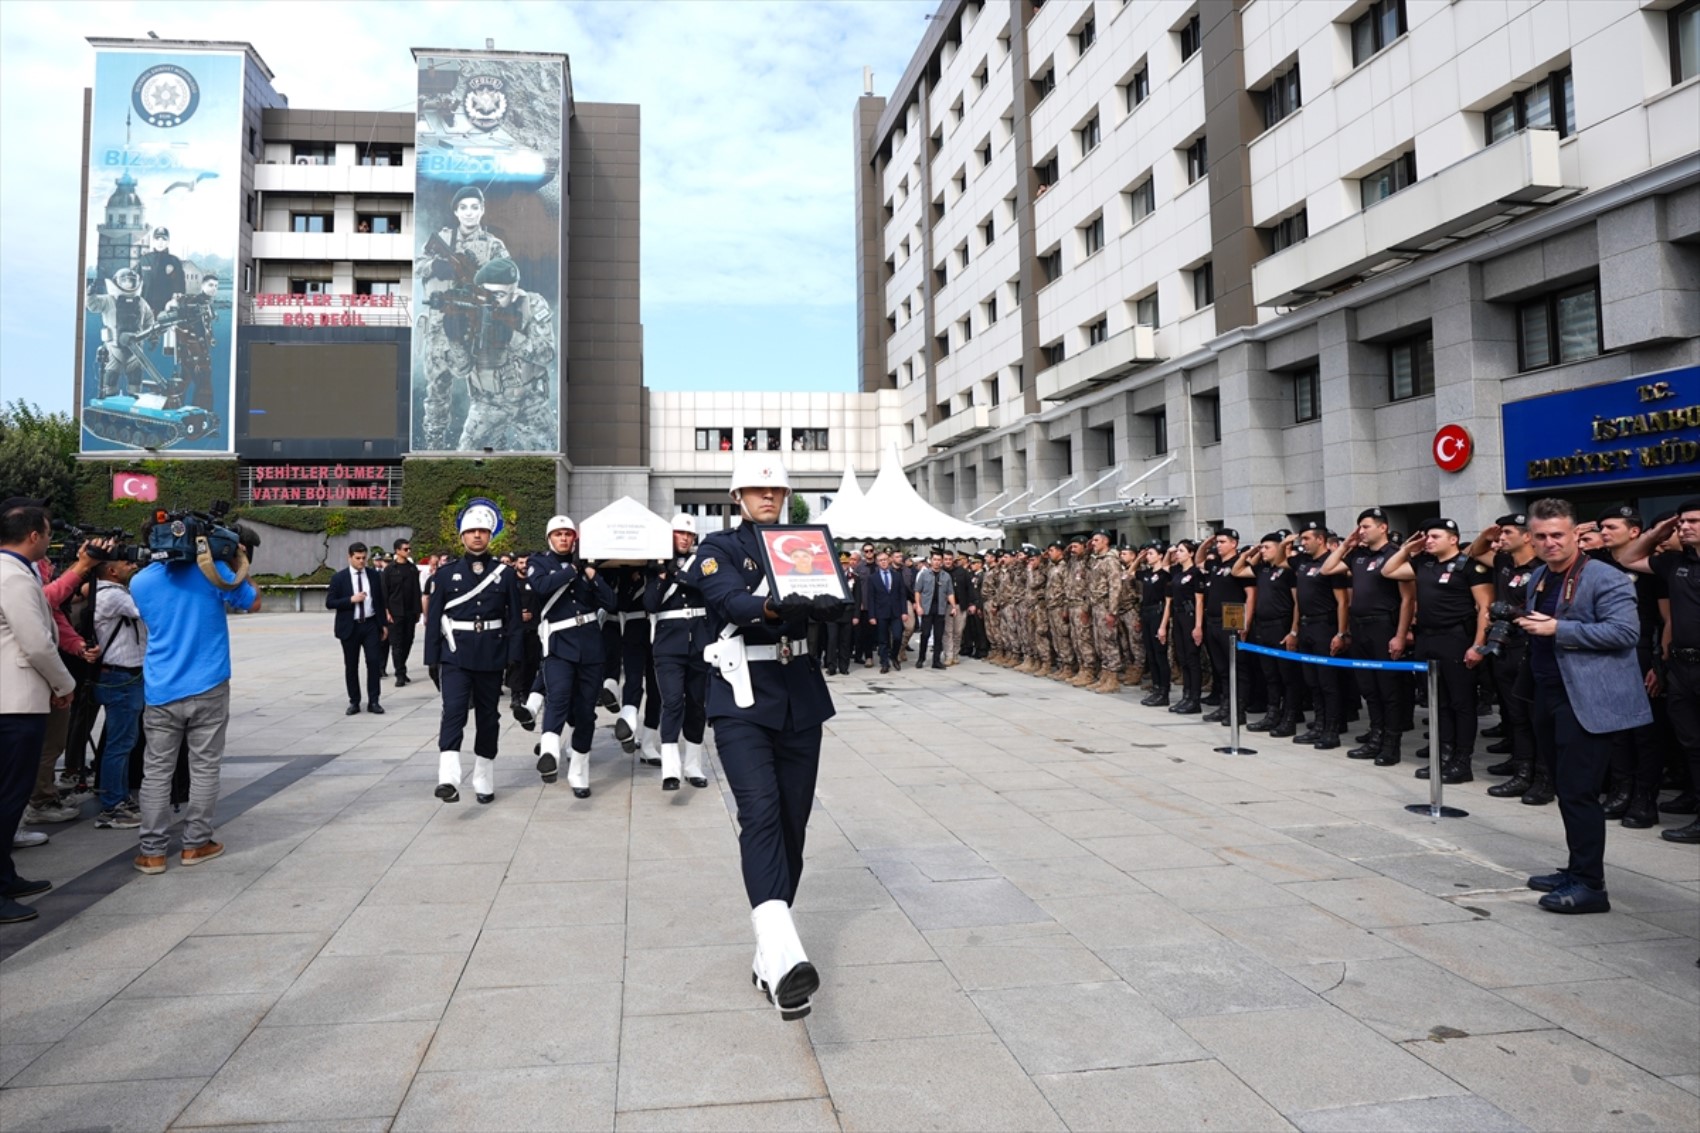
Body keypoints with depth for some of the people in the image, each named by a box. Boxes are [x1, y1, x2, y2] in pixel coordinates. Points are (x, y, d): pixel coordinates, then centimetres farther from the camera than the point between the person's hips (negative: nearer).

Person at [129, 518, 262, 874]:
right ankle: (195, 844, 14)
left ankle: (152, 851, 10)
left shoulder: (140, 582, 1)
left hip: (161, 692, 2)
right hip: (207, 688, -2)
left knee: (156, 771, 8)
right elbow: (253, 603, 5)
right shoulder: (212, 569, -7)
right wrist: (240, 566, 13)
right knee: (204, 767, 8)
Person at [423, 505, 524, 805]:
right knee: (454, 711, -17)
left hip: (492, 658, 1)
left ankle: (484, 781, 22)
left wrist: (513, 657, -3)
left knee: (488, 718, 9)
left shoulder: (505, 574, 4)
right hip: (455, 656, -1)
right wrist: (431, 659, 1)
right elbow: (434, 618, 4)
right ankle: (448, 779, -27)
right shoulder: (446, 573, 3)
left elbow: (514, 619, 4)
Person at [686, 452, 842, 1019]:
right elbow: (730, 599, -18)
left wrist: (825, 602, -26)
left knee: (793, 821, 5)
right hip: (742, 699, -4)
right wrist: (771, 607, -39)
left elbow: (828, 601, -1)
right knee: (761, 810, -21)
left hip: (801, 698, 5)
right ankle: (783, 956, -33)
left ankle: (770, 957, 17)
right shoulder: (718, 549, 2)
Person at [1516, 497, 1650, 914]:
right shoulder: (1539, 578, 15)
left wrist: (1558, 628, -24)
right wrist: (1527, 625, 8)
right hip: (1550, 696, 9)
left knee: (1578, 792, -8)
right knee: (1567, 790, 16)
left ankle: (1589, 885, 0)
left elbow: (1625, 631, -22)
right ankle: (1577, 870, 27)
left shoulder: (1605, 579, -12)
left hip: (1585, 701, -9)